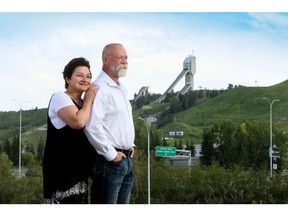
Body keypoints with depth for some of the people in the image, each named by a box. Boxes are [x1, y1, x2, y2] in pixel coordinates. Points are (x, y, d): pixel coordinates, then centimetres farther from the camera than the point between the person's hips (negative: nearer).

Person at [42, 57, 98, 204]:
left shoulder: (83, 104, 18)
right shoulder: (60, 97, -8)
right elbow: (78, 122, -25)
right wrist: (89, 99, -10)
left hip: (79, 171, 9)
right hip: (62, 171, -9)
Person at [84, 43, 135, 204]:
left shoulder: (121, 89, 17)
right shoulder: (99, 88, -14)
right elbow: (92, 126, -25)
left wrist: (131, 145, 15)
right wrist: (111, 154, -18)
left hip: (127, 159, 9)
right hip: (109, 161, -9)